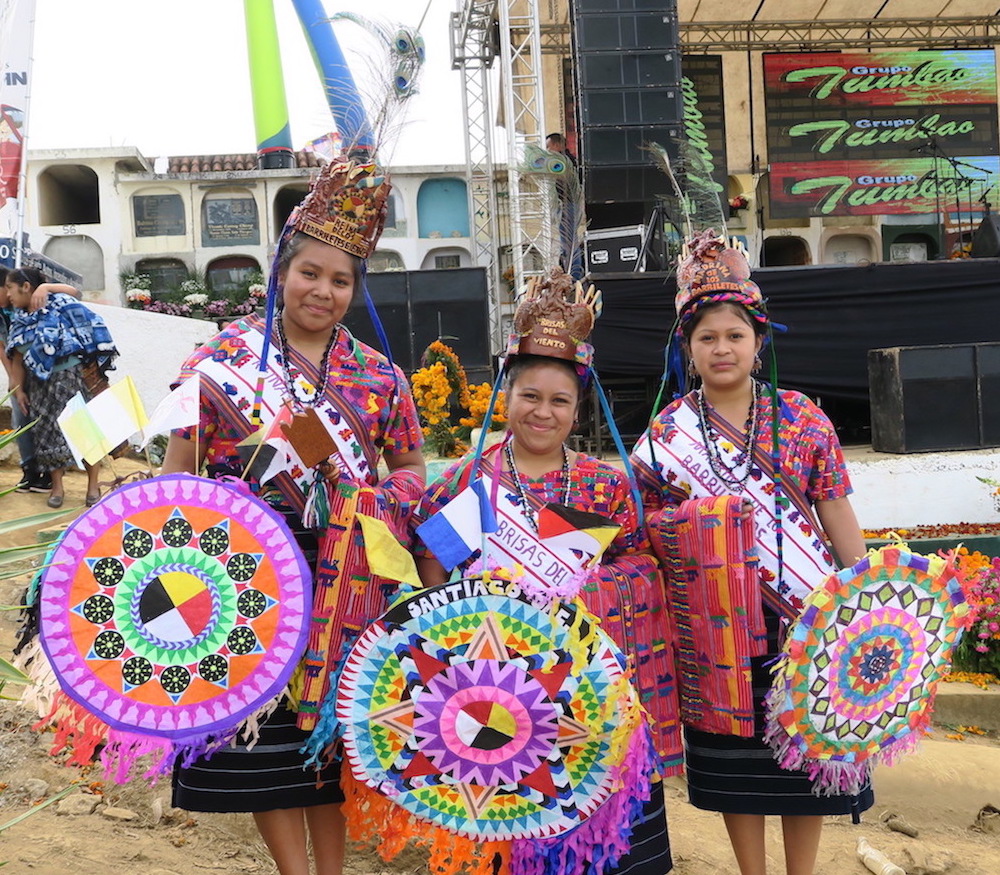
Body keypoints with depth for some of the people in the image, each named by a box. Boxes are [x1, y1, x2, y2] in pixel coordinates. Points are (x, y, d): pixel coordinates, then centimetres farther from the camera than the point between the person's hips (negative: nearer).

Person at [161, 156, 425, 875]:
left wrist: (392, 495, -6)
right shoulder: (221, 358, -1)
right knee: (264, 728, 5)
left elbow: (412, 465, 14)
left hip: (346, 579, 2)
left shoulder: (378, 375, 5)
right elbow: (179, 469, 2)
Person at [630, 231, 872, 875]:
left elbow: (838, 514, 1)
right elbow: (644, 522, 3)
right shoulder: (667, 430, -1)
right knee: (734, 760, 11)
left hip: (804, 618, 1)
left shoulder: (801, 418, 0)